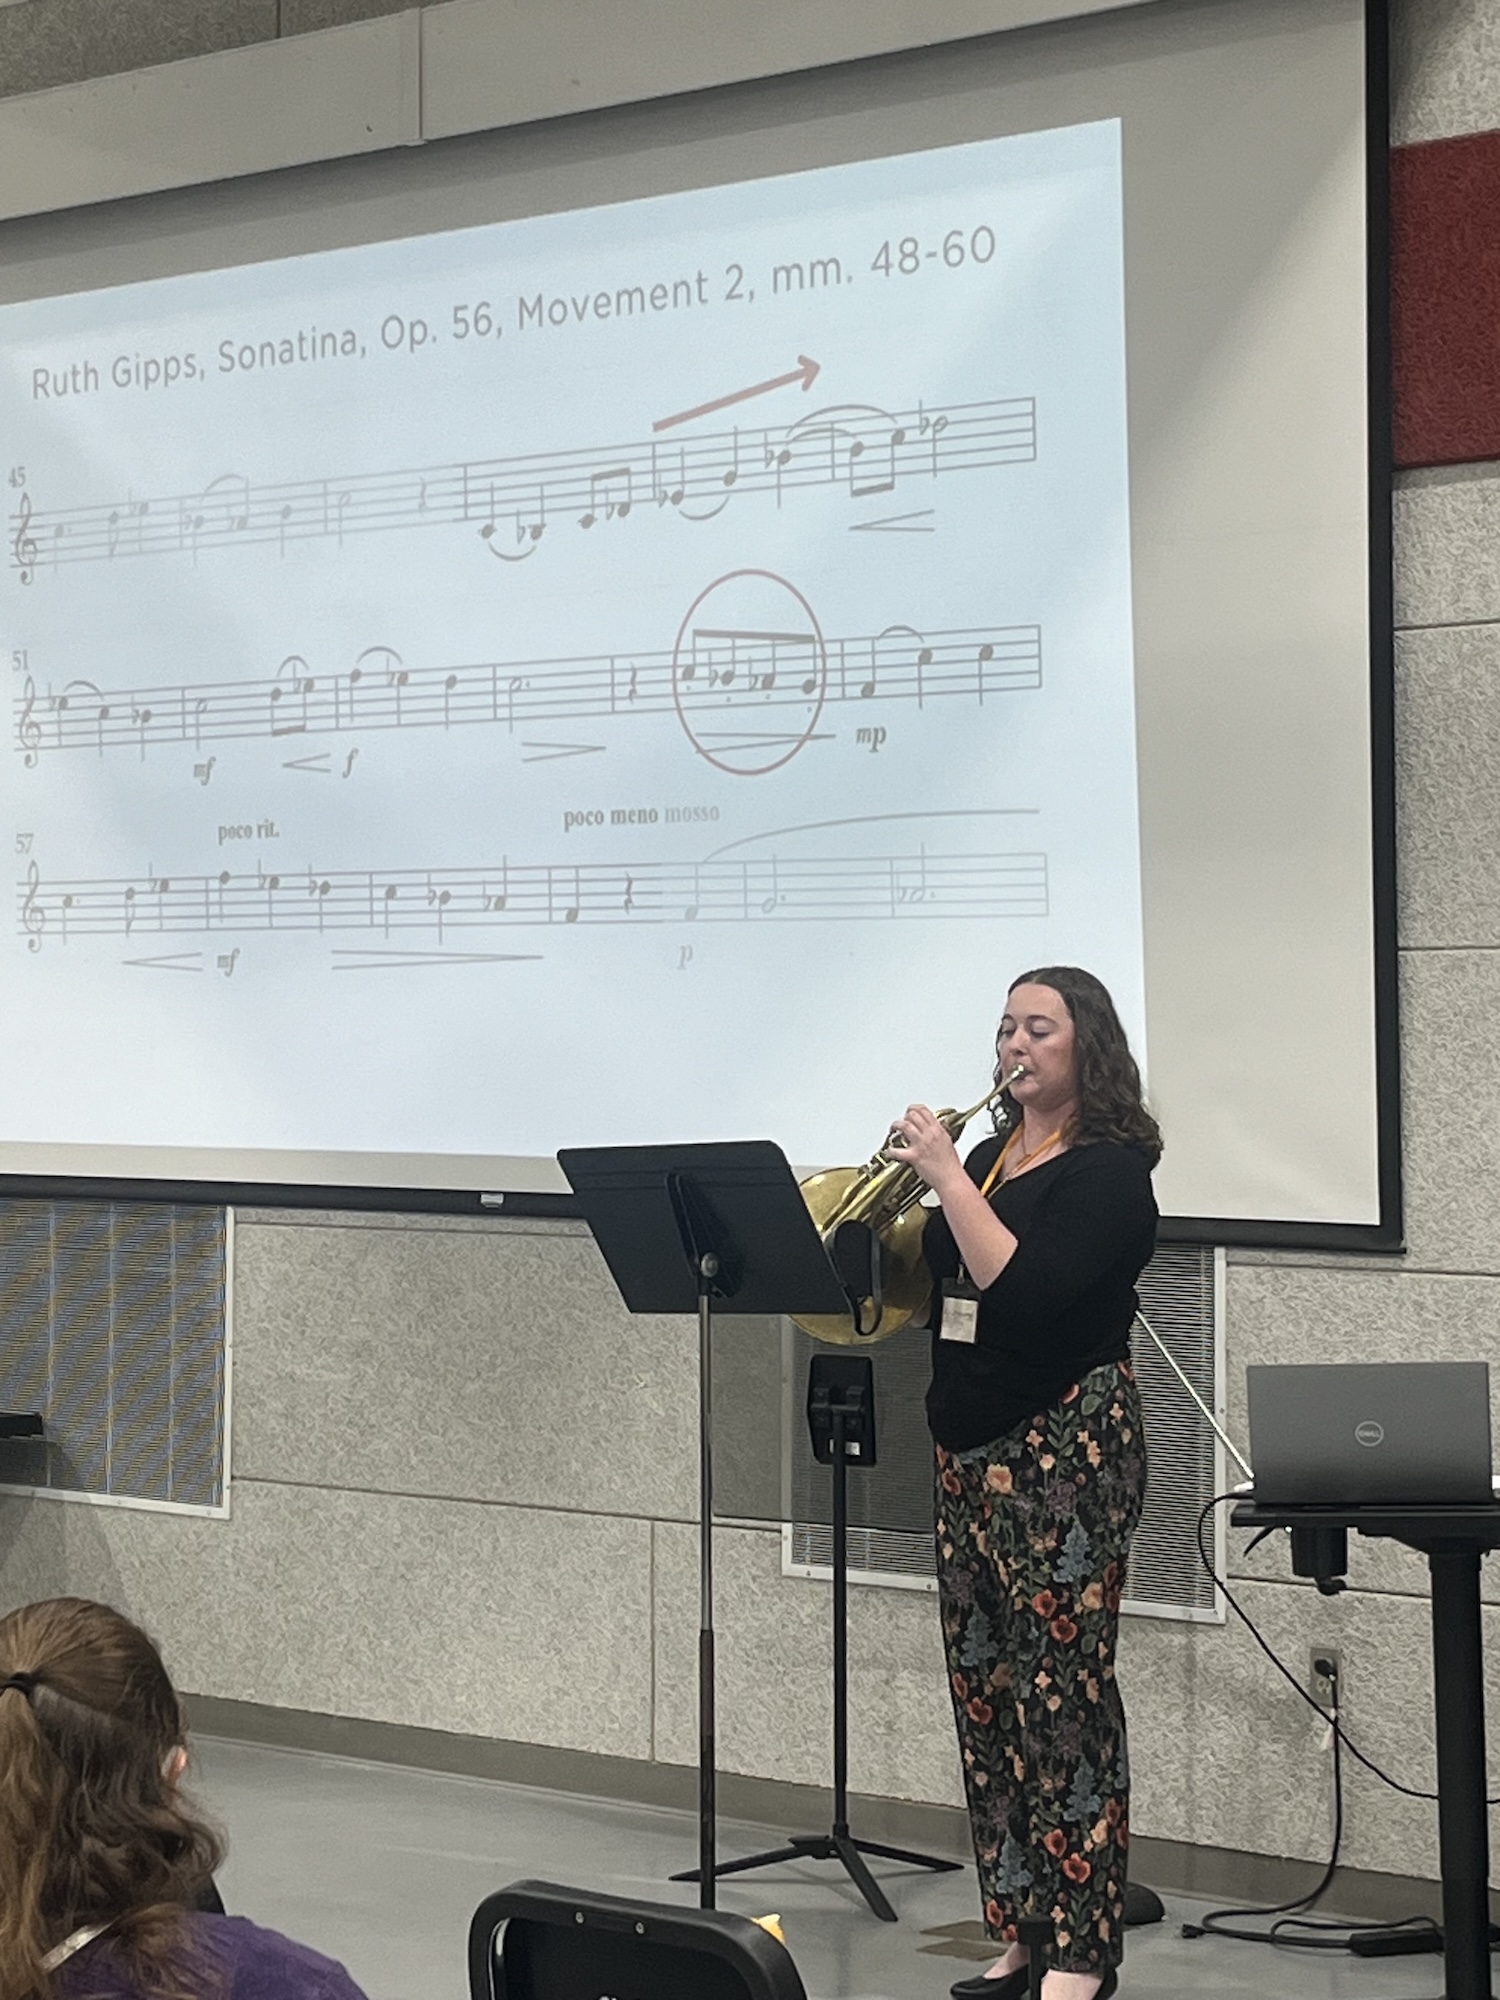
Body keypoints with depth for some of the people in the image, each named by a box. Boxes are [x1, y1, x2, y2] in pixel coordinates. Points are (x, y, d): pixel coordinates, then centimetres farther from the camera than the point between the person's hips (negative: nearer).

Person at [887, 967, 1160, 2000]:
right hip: (971, 1445, 8)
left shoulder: (1106, 1171, -9)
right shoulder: (993, 1155, 14)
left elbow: (1026, 1293, -23)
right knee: (986, 1691, 9)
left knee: (1063, 1695, -7)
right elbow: (934, 1277, 14)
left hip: (1067, 1447, -8)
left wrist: (949, 1178, -22)